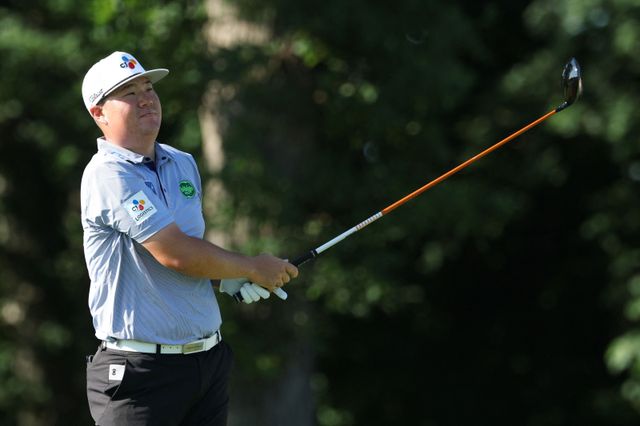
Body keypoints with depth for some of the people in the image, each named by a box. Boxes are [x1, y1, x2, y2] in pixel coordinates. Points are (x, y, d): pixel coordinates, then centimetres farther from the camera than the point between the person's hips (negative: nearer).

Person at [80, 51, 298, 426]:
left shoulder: (184, 164, 13)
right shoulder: (108, 175, -14)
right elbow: (175, 253, -19)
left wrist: (232, 279, 5)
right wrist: (253, 268, -7)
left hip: (210, 358, 8)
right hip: (141, 368, -8)